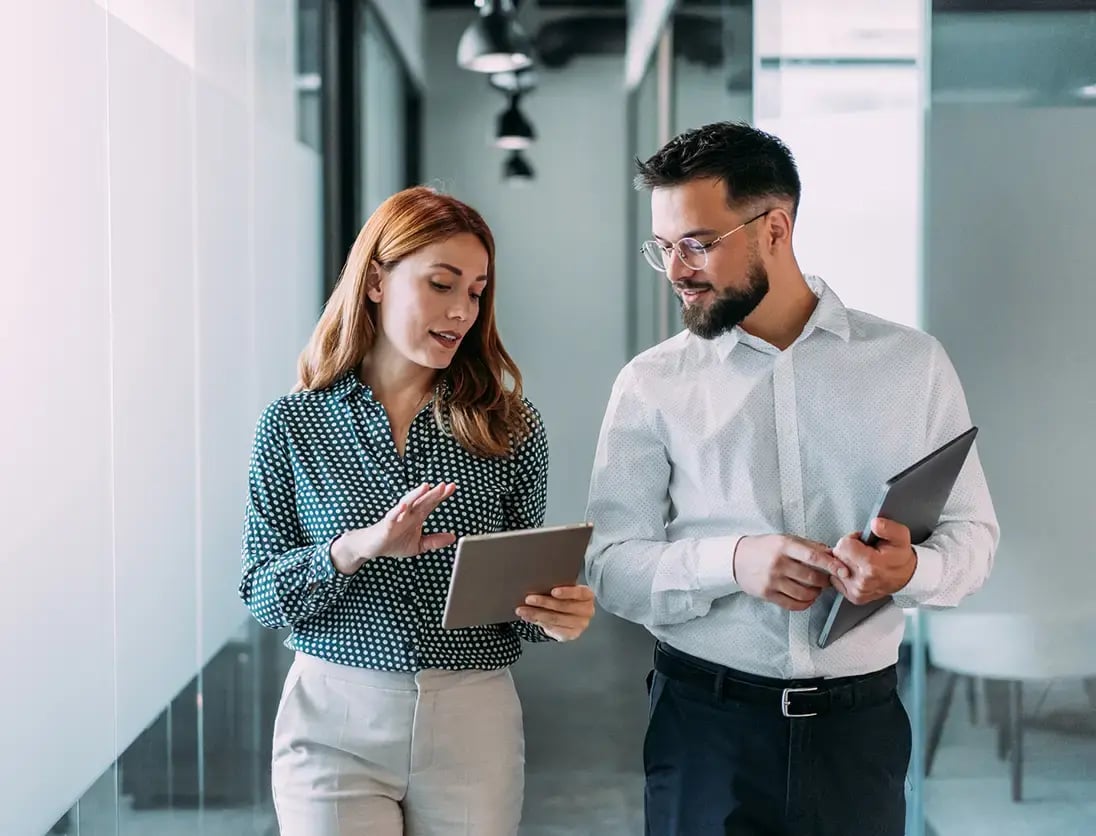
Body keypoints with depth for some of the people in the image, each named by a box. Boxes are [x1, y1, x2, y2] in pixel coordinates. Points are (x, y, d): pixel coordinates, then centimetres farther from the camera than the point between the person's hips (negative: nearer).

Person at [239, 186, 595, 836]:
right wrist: (355, 548, -21)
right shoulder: (293, 424, -1)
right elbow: (263, 595, -4)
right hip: (335, 718, -1)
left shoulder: (511, 428, 2)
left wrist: (557, 615, -16)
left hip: (474, 726, 2)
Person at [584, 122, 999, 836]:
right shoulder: (653, 385, -1)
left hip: (861, 724, 1)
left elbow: (972, 531, 4)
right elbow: (610, 566, -3)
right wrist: (731, 560, -21)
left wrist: (910, 571, -19)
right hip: (705, 720, -1)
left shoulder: (913, 363, 1)